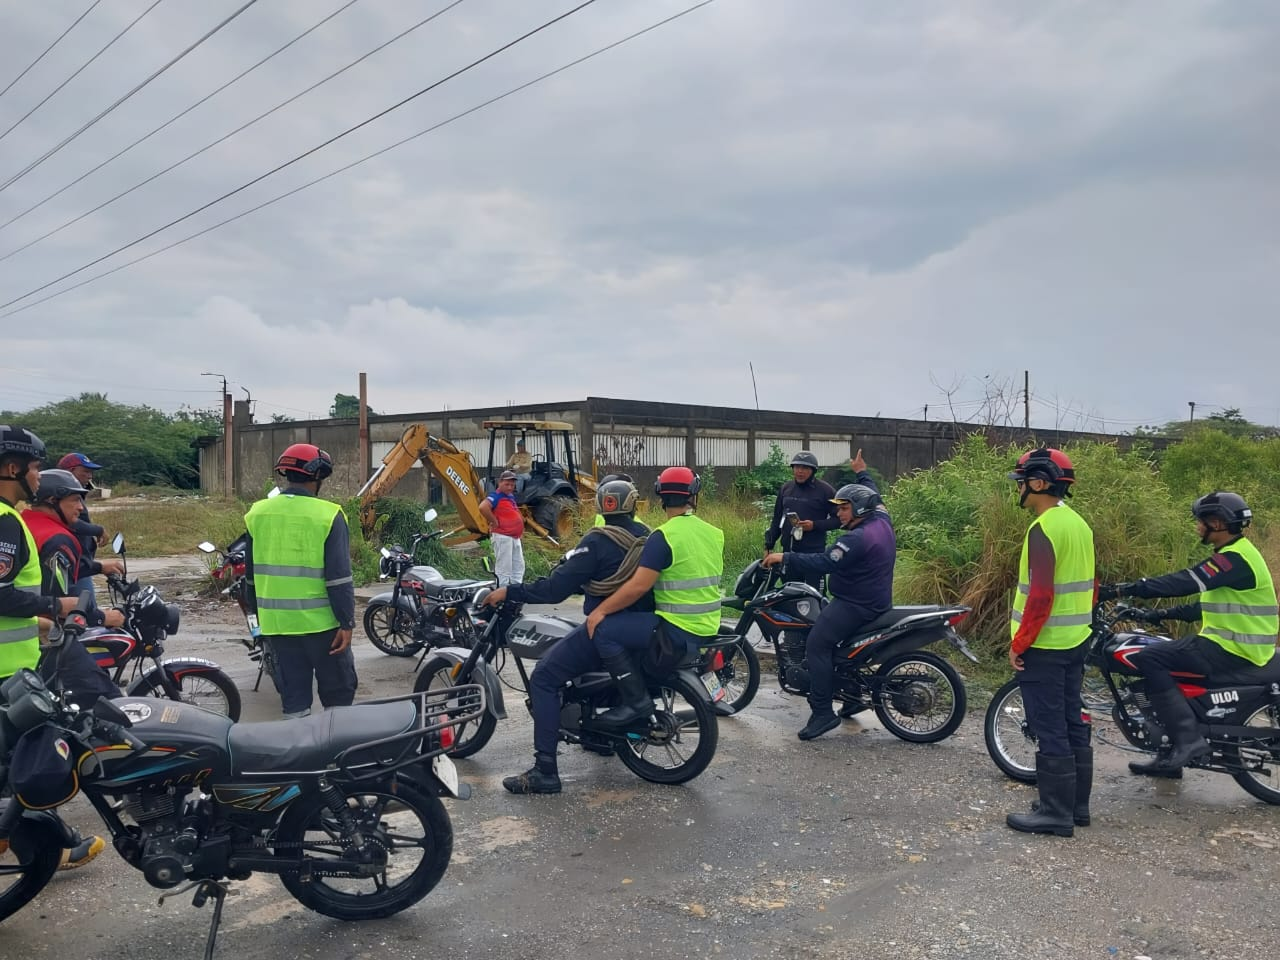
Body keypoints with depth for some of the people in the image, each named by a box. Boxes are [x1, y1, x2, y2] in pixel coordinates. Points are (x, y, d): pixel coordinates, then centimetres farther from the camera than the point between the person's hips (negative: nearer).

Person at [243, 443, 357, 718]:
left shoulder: (257, 513, 4)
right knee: (338, 691, 9)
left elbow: (252, 574, 13)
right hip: (319, 621, -5)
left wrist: (259, 613, 24)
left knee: (293, 693, 12)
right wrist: (347, 622, -9)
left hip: (276, 621, 5)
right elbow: (339, 578, -15)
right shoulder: (327, 515, -13)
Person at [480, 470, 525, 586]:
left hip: (515, 537, 10)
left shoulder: (511, 496, 14)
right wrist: (494, 522, -24)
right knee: (504, 568, -5)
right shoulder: (496, 496, -14)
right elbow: (483, 507, -33)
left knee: (518, 567, 17)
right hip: (502, 537, -10)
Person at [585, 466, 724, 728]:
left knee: (603, 630, -9)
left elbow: (638, 586, -21)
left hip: (678, 630, -9)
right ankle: (652, 688, 30)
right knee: (634, 621, 29)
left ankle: (637, 701, -8)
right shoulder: (714, 533, 8)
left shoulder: (664, 536, -17)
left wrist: (600, 611, -12)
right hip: (709, 628, 9)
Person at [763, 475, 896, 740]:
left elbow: (824, 563, -31)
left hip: (856, 605, -11)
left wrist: (785, 558, -28)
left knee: (817, 644, -18)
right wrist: (863, 473, 43)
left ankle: (822, 712, -20)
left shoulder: (857, 538, -23)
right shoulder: (882, 521, 6)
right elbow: (873, 497, 29)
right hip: (877, 600, 11)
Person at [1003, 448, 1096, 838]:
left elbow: (1041, 595, -23)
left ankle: (1056, 813, 6)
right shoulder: (1078, 523, 10)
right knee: (1073, 725, 15)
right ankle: (1077, 805, 25)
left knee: (1050, 731, -2)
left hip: (1044, 646, -9)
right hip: (1075, 642, 10)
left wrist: (1018, 644, -16)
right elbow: (1091, 586, 17)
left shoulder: (1043, 529, -19)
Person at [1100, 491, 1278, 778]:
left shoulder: (1235, 558, -18)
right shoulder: (1231, 555, 16)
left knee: (1149, 659, -18)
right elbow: (1209, 604, 22)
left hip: (1234, 652, -11)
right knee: (1161, 664, 15)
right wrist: (1165, 614, 15)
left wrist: (1123, 590, -28)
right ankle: (1171, 757, 17)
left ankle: (1188, 739, -17)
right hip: (1231, 645, 11)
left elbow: (1184, 583, -27)